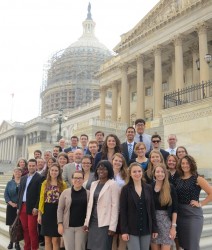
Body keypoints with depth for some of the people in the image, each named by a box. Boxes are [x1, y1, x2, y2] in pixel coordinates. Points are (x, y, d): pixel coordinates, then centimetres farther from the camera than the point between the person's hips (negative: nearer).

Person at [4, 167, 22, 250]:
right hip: (11, 206, 2)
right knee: (11, 224, 6)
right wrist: (11, 203, -10)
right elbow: (6, 194, 3)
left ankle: (17, 243, 11)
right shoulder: (10, 183, 7)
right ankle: (11, 241, 20)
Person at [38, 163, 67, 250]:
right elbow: (41, 199, 4)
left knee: (55, 240, 1)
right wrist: (39, 214, 1)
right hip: (46, 212, 3)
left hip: (58, 212, -3)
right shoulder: (45, 183, 6)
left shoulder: (63, 184, -1)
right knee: (47, 239, 11)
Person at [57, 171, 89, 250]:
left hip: (82, 226, 0)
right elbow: (60, 209, 2)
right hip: (68, 226, 0)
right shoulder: (65, 192, 0)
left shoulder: (87, 193, -1)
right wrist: (60, 224, -4)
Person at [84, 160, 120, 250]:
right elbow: (90, 204, 14)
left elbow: (115, 206, -12)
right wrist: (86, 222, 10)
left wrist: (112, 226, -15)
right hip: (93, 222, 6)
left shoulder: (112, 184, -8)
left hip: (105, 223, -6)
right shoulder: (93, 184, 11)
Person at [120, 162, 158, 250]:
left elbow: (152, 209, 7)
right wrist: (124, 230, -11)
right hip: (132, 229, -3)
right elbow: (122, 211, -6)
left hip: (146, 228, 3)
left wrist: (154, 228, 4)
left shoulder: (148, 188, 5)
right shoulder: (125, 189, -4)